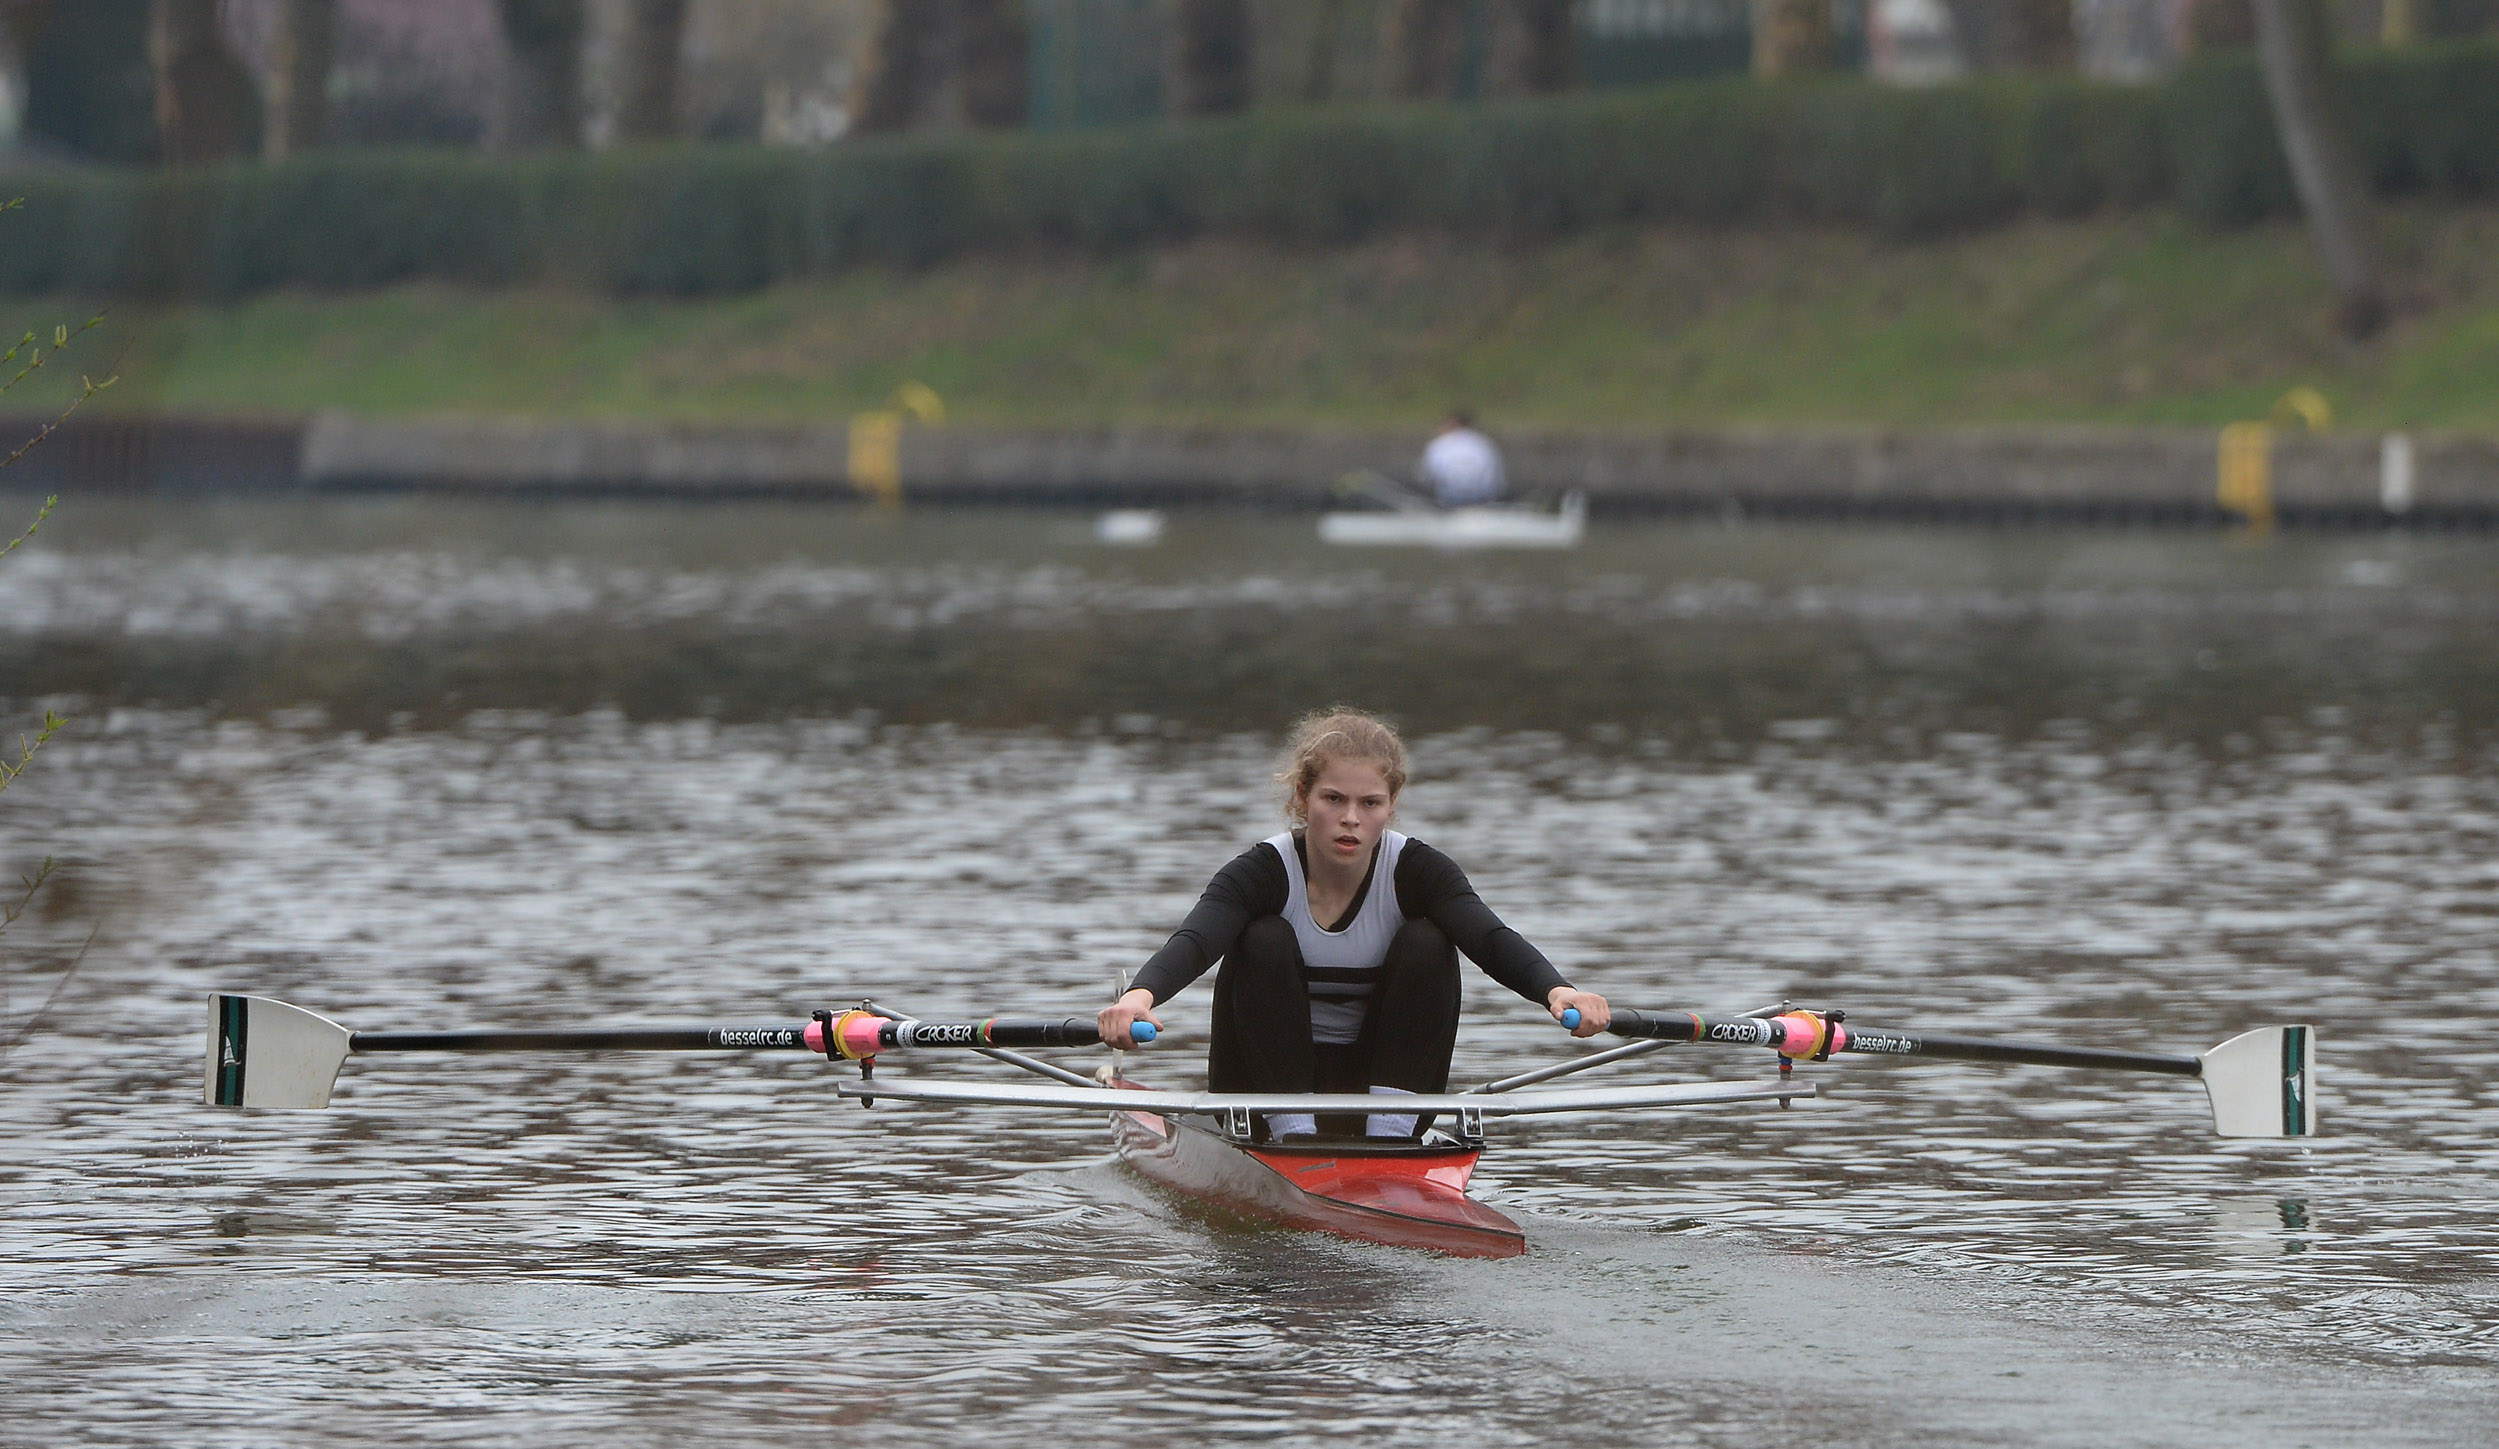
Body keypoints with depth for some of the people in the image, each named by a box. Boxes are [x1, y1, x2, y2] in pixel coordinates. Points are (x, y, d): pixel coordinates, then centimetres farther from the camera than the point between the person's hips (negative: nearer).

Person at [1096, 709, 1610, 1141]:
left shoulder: (1415, 871, -10)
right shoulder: (1265, 872, -15)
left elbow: (1494, 942, -27)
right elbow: (1193, 942, -34)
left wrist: (1557, 990, -49)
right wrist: (1140, 995, -57)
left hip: (1376, 1080, 1)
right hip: (1265, 1093, -1)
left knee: (1427, 943, -18)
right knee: (1264, 940, -23)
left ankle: (1389, 1135, -21)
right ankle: (1292, 1132, -24)